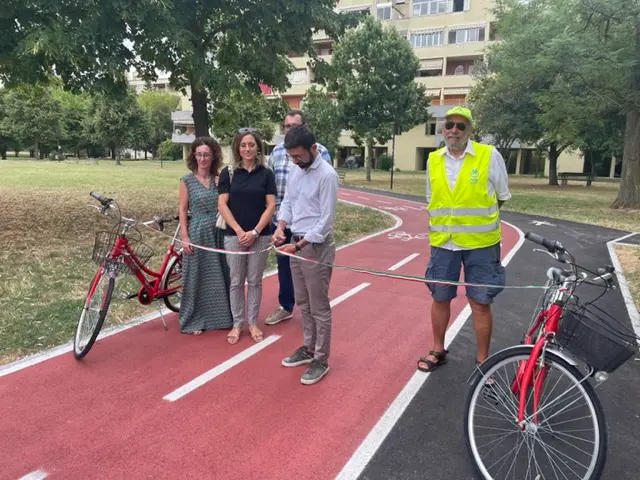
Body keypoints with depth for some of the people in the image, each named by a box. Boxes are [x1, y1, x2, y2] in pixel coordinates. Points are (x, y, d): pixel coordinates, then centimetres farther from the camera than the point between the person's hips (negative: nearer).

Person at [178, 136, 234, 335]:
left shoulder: (220, 179, 4)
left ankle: (220, 317, 25)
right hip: (197, 233, -3)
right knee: (195, 277, 5)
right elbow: (183, 210, -3)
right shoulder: (187, 180, -3)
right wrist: (184, 237, -8)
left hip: (218, 233, 3)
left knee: (219, 277, 10)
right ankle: (194, 321, 17)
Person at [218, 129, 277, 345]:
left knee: (255, 281, 9)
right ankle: (237, 324, 21)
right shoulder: (228, 173, 1)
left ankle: (253, 322, 23)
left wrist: (255, 232, -12)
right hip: (234, 235, 0)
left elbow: (270, 206, -2)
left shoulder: (266, 174, 1)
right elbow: (222, 205, -3)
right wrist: (239, 231, -12)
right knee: (236, 281, 8)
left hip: (260, 235, 0)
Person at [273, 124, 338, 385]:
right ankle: (308, 349, 33)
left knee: (319, 308, 2)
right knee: (304, 304, 18)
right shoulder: (295, 171, 8)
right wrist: (281, 227, -5)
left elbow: (326, 220, -18)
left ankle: (321, 360, 15)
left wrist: (300, 245, -20)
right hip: (296, 243, 8)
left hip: (316, 246, -8)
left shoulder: (327, 175, -17)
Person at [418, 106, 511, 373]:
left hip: (480, 244, -3)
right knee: (440, 298, 13)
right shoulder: (433, 160, 5)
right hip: (443, 243, 3)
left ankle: (482, 360, 21)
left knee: (480, 303, 4)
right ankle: (438, 350, 32)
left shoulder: (490, 156, -6)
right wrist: (438, 228, 9)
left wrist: (475, 219, 4)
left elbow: (500, 198, 4)